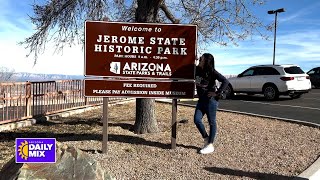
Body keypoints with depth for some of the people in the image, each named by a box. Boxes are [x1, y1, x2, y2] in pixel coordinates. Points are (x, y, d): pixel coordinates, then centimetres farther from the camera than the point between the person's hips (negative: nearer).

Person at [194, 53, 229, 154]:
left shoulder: (212, 72, -13)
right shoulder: (197, 70, 5)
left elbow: (225, 81, -18)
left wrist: (217, 93, -17)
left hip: (210, 100, -7)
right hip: (201, 100, 7)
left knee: (212, 122, 4)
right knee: (197, 120, -1)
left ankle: (210, 145, 14)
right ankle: (206, 139, 20)